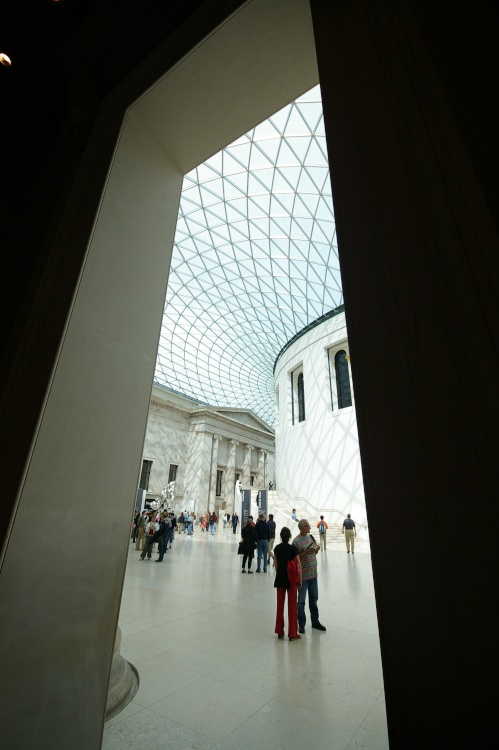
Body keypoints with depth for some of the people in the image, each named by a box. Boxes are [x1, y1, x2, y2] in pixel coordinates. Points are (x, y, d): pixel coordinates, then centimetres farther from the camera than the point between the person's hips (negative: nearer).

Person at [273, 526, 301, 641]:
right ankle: (292, 633, 17)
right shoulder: (293, 548, -16)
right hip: (291, 579, -3)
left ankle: (279, 631, 25)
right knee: (292, 605, 9)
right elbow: (298, 566, -12)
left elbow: (276, 565, 3)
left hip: (280, 579, 3)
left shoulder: (277, 548, -5)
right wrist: (300, 580, 0)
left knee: (280, 604, 15)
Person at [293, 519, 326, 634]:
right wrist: (306, 553, -27)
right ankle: (301, 624, 23)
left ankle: (315, 621, 35)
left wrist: (316, 549, -8)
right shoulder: (296, 541, -17)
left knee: (314, 599, 19)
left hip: (313, 573, 6)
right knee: (301, 601, 8)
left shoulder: (310, 536, 4)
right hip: (303, 575, -6)